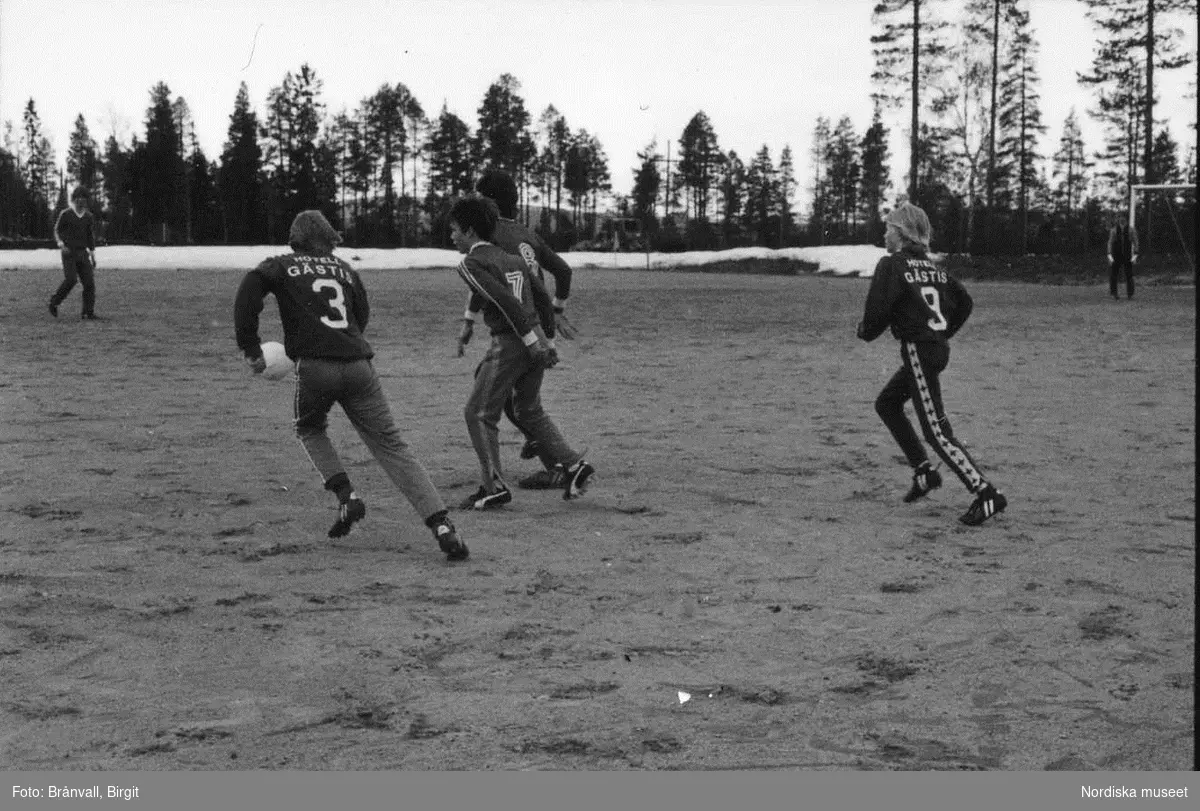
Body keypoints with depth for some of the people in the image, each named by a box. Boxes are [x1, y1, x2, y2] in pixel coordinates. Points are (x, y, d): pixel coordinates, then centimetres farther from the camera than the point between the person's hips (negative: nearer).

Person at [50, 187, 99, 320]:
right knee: (71, 280, -19)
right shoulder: (65, 214, -3)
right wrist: (61, 244, -16)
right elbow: (57, 231, 2)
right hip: (68, 253, -4)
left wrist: (93, 256, 11)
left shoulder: (88, 216, 8)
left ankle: (88, 313, -4)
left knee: (89, 282, -7)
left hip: (83, 253, 4)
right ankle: (54, 302, 3)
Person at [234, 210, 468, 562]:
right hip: (359, 366, 2)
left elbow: (248, 292, -3)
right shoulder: (345, 269, 23)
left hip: (314, 367, -2)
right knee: (392, 446, 2)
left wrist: (251, 349, 0)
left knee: (309, 429, 28)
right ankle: (442, 525, -12)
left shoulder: (282, 266, 13)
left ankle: (346, 496, 7)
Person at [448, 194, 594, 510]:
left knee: (479, 413, 3)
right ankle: (573, 465, 16)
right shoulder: (512, 259, 18)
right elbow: (542, 296, 18)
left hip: (510, 343, -8)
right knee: (529, 411, 22)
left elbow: (506, 302, -17)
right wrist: (547, 339, 21)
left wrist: (532, 342, -17)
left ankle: (495, 487, 1)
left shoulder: (471, 264, -6)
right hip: (535, 340, 8)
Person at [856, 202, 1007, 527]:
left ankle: (986, 494, -13)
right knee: (887, 403, 23)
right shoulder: (931, 266, 13)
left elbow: (878, 311, -15)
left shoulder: (891, 265, -10)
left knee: (937, 430, -7)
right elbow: (964, 301, 14)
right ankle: (924, 472, 21)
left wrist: (865, 330, 6)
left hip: (918, 350, -9)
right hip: (939, 347, 9)